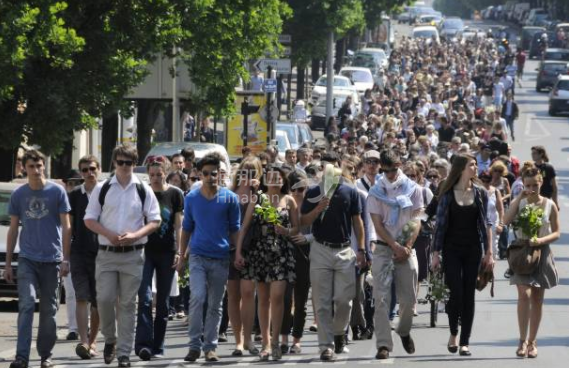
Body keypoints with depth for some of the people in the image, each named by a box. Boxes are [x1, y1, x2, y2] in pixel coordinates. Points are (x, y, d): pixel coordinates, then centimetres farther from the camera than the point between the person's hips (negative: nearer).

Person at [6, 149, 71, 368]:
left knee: (48, 309, 6)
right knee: (26, 305, -13)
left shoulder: (57, 192, 0)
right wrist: (8, 264, 8)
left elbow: (66, 227, 2)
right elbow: (13, 229, 11)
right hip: (27, 259, 0)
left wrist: (65, 260, -5)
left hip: (51, 260, 0)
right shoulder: (18, 195, 6)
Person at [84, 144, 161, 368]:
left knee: (128, 304, 1)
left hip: (133, 254, -1)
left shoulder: (143, 190, 4)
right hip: (107, 253, 1)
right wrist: (109, 234, -11)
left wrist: (135, 235, -13)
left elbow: (154, 221, 4)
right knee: (104, 299, -7)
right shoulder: (102, 189, 5)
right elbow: (89, 219, 6)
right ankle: (109, 339, 18)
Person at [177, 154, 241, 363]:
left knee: (215, 305, 5)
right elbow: (187, 228, 12)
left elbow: (234, 229, 7)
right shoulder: (191, 198, 5)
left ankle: (210, 347, 12)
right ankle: (195, 345, -10)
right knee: (198, 298, -15)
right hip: (198, 256, 0)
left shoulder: (230, 199, 2)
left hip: (221, 258, 0)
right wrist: (182, 257, 9)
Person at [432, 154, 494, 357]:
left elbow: (485, 224, 6)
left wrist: (489, 252, 1)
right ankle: (453, 334, 15)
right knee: (455, 292, -9)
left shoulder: (480, 193, 4)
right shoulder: (448, 194, -2)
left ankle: (464, 342, 5)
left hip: (473, 249, 2)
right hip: (452, 249, -2)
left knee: (469, 295, 1)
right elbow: (440, 224, 0)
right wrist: (436, 253, -4)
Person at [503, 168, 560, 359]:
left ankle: (532, 342, 17)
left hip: (542, 253, 1)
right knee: (524, 294, -17)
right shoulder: (519, 203, 1)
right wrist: (520, 198, -14)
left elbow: (557, 233, 1)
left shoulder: (549, 205, 0)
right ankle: (523, 341, -17)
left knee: (537, 300, 7)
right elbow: (507, 221, -16)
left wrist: (541, 240, -18)